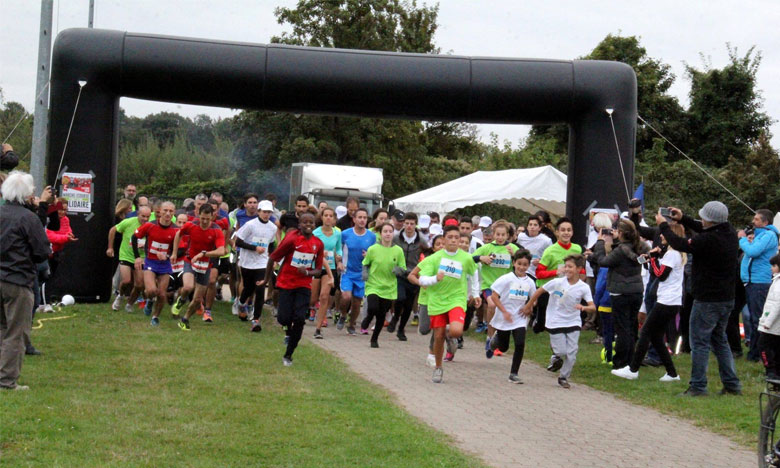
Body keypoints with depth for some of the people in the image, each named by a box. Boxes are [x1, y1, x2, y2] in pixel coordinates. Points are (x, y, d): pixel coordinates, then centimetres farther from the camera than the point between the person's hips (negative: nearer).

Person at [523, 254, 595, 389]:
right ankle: (555, 358, 30)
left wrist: (583, 308, -35)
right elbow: (539, 291, 1)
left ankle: (563, 377, 19)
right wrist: (528, 307, 6)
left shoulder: (583, 287, -8)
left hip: (573, 323, 1)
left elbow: (593, 306, -14)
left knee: (571, 353, -1)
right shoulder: (557, 282, -11)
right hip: (556, 322, -1)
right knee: (561, 351, -7)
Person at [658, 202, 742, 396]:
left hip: (707, 300, -9)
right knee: (719, 340, 18)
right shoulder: (729, 233, 2)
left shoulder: (708, 240, -24)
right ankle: (732, 385, 18)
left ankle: (698, 387, 1)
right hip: (727, 298, 9)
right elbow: (703, 230, 19)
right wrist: (682, 218, 18)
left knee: (699, 342, 0)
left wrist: (663, 225, 2)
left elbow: (681, 244, -12)